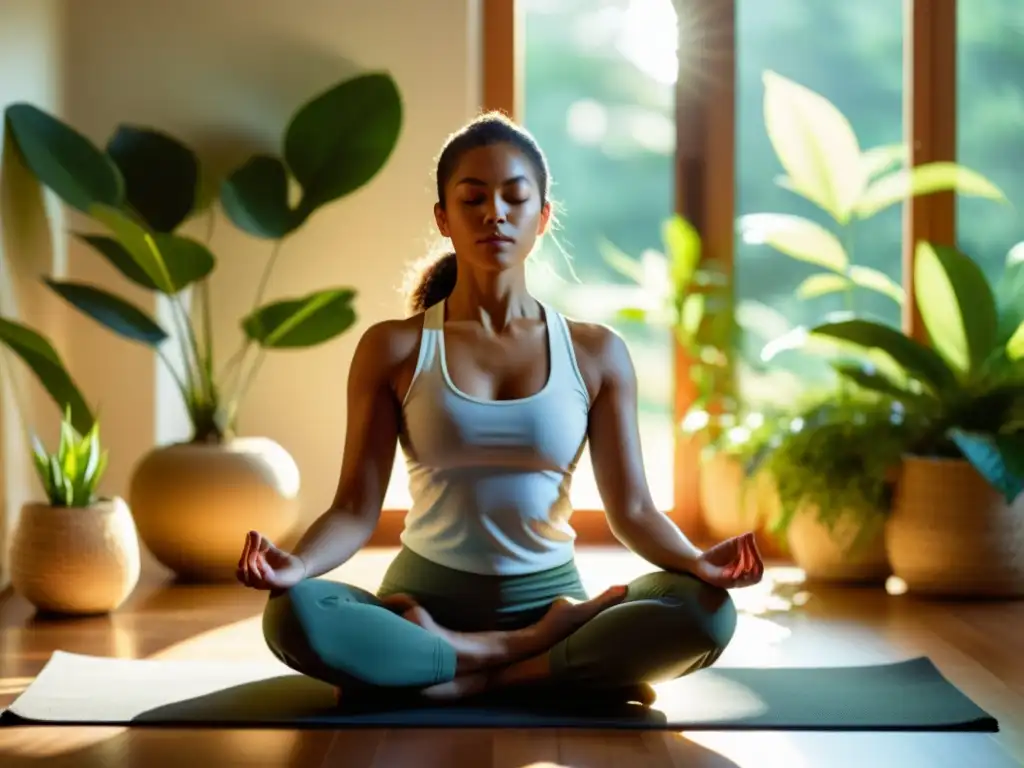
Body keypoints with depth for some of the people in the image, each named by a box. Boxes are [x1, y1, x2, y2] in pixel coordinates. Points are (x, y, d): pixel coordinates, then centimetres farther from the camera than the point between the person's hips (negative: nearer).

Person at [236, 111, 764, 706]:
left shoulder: (596, 353, 4)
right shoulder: (393, 349, 1)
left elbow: (632, 508, 1)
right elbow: (357, 508, -4)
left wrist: (697, 562, -21)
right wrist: (297, 563, -26)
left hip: (547, 599, 1)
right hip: (426, 603, -1)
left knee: (707, 612, -28)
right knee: (294, 615, -33)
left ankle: (475, 675, -20)